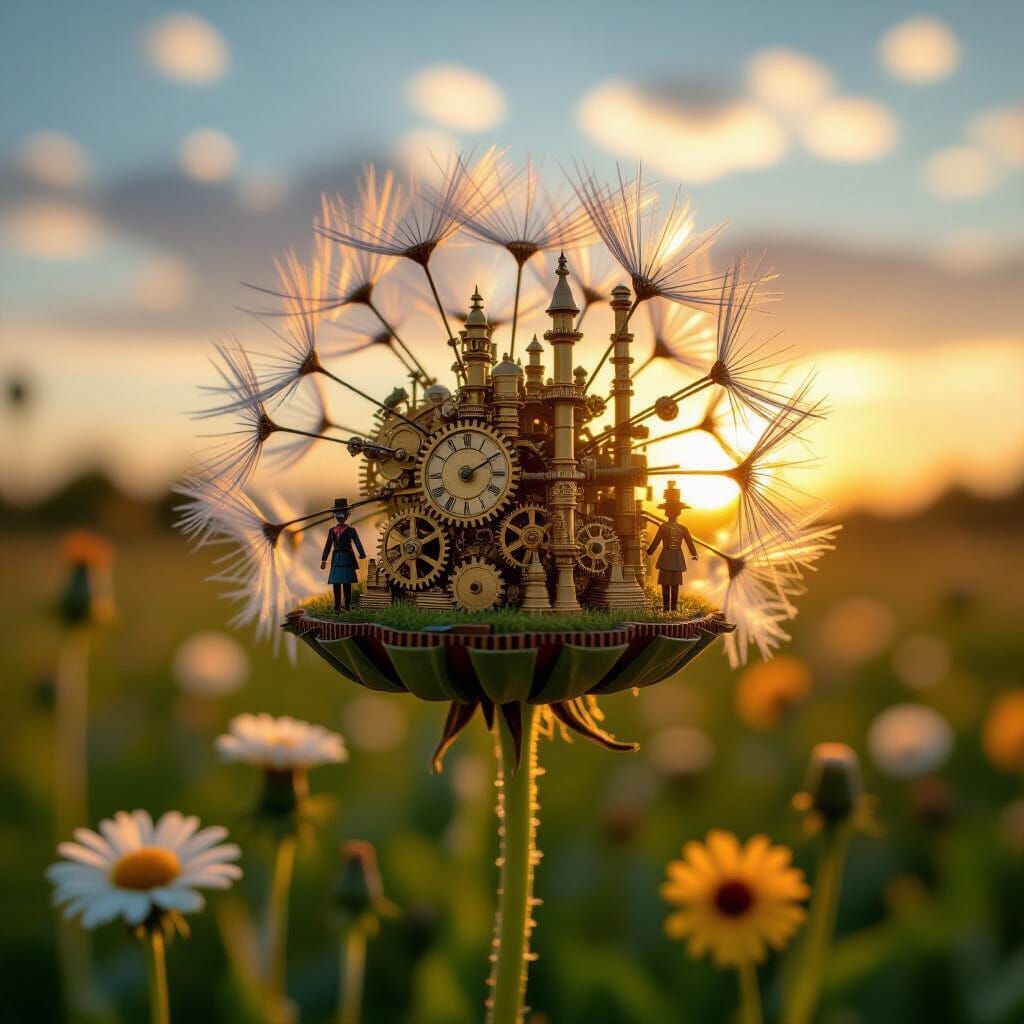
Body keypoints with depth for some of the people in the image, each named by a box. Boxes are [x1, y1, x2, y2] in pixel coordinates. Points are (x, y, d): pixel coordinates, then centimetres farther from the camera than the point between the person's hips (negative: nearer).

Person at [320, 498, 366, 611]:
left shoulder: (351, 530, 0)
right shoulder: (332, 530, 12)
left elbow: (358, 543, -11)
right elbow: (328, 546, 16)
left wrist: (362, 556, -23)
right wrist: (323, 560, 13)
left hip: (347, 558, -4)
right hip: (336, 558, 4)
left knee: (347, 582, -3)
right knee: (336, 582, 1)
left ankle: (347, 605, 6)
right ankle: (337, 606, 7)